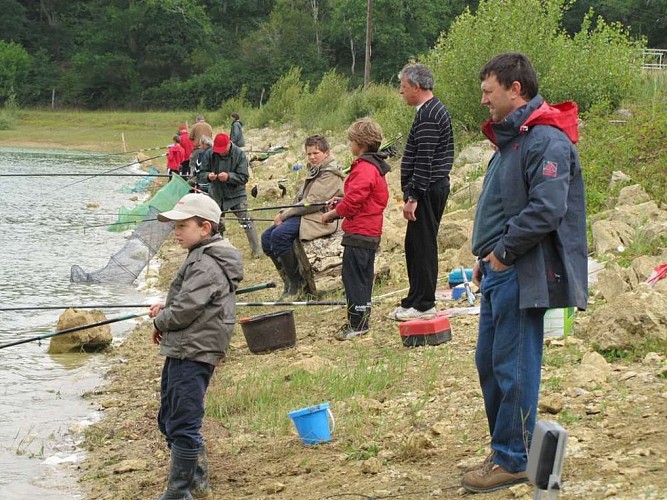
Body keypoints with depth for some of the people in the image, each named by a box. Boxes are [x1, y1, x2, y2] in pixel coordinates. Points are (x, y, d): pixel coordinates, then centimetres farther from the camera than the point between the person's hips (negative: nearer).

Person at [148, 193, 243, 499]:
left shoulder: (207, 266, -18)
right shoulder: (199, 259, 15)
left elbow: (184, 310, -22)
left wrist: (160, 322, -3)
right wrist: (164, 309, 7)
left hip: (193, 355, -11)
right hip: (180, 352, 11)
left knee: (182, 425, -6)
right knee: (169, 419, 19)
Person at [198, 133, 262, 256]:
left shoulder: (239, 154, -15)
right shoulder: (209, 154, -8)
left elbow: (243, 178, -17)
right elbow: (201, 174, -5)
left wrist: (229, 177, -34)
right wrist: (208, 176, -29)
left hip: (236, 195, -3)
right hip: (216, 195, 3)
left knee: (246, 222, -8)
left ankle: (257, 250, 0)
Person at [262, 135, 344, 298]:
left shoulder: (330, 174, -11)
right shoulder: (314, 171, 22)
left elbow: (312, 202, -19)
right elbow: (300, 198, 22)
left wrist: (285, 215, -15)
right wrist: (283, 213, 4)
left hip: (319, 219, -10)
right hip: (304, 214, 10)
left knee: (279, 234, -29)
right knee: (266, 237, 0)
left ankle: (296, 283, -18)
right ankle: (288, 280, 5)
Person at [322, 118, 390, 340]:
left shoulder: (364, 168, -18)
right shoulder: (376, 166, 13)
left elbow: (354, 201, -21)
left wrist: (332, 213, -8)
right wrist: (341, 202, 11)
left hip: (358, 232, -10)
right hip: (371, 232, 10)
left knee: (353, 276, -6)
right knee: (363, 276, 15)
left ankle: (357, 323, -4)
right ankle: (361, 321, 21)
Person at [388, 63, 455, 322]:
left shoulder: (428, 116, -17)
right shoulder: (435, 110, 17)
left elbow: (425, 161, -22)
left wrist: (413, 197, -22)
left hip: (428, 190, -11)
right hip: (434, 187, 11)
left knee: (423, 245, -6)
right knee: (415, 245, 15)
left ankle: (423, 304, -1)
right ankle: (415, 300, 22)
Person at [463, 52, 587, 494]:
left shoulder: (546, 141, -17)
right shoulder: (511, 138, 17)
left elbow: (547, 210, -26)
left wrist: (504, 251, -17)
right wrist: (486, 258, 15)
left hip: (523, 275, -10)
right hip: (501, 274, 10)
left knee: (514, 368, -4)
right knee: (489, 362, 15)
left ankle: (513, 460, 5)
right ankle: (507, 450, 26)